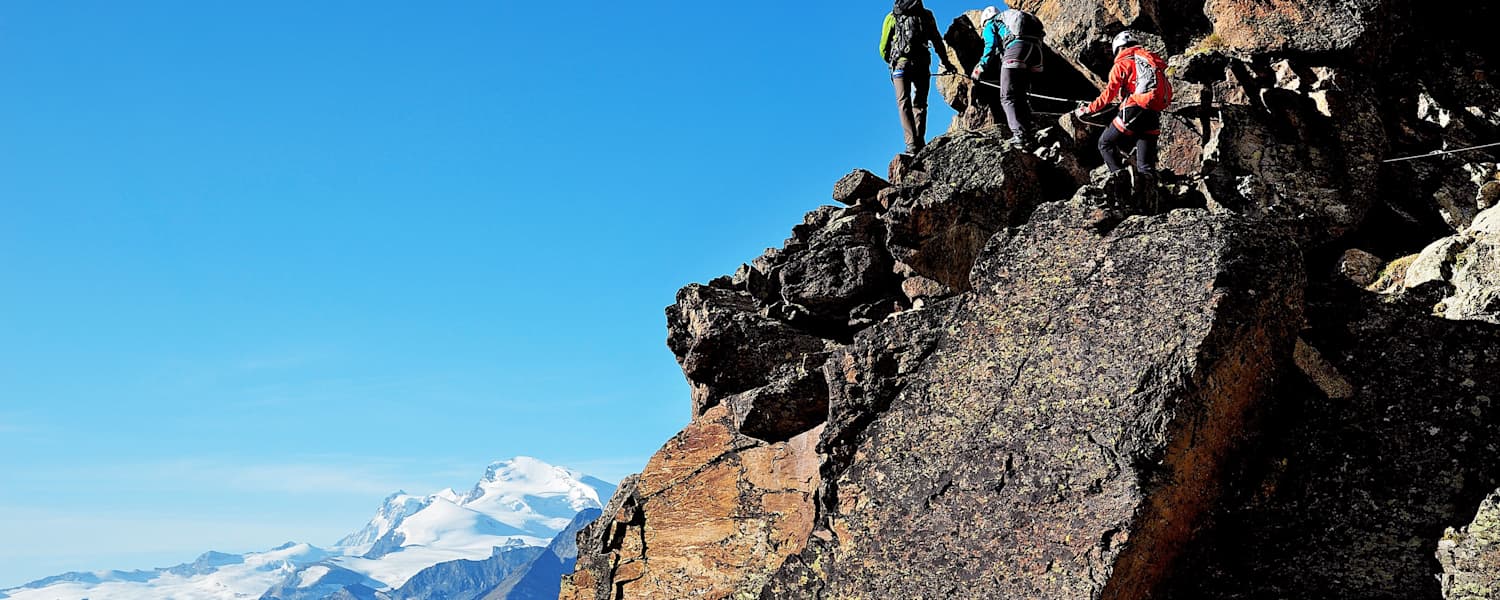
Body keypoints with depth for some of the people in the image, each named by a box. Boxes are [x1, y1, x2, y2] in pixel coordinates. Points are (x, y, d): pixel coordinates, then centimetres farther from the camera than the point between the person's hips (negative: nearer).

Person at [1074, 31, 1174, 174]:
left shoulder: (1122, 64, 5)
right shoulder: (1152, 59, 22)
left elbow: (1109, 94, -1)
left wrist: (1088, 111, 9)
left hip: (1133, 113, -5)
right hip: (1154, 116, 5)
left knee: (1105, 144, 12)